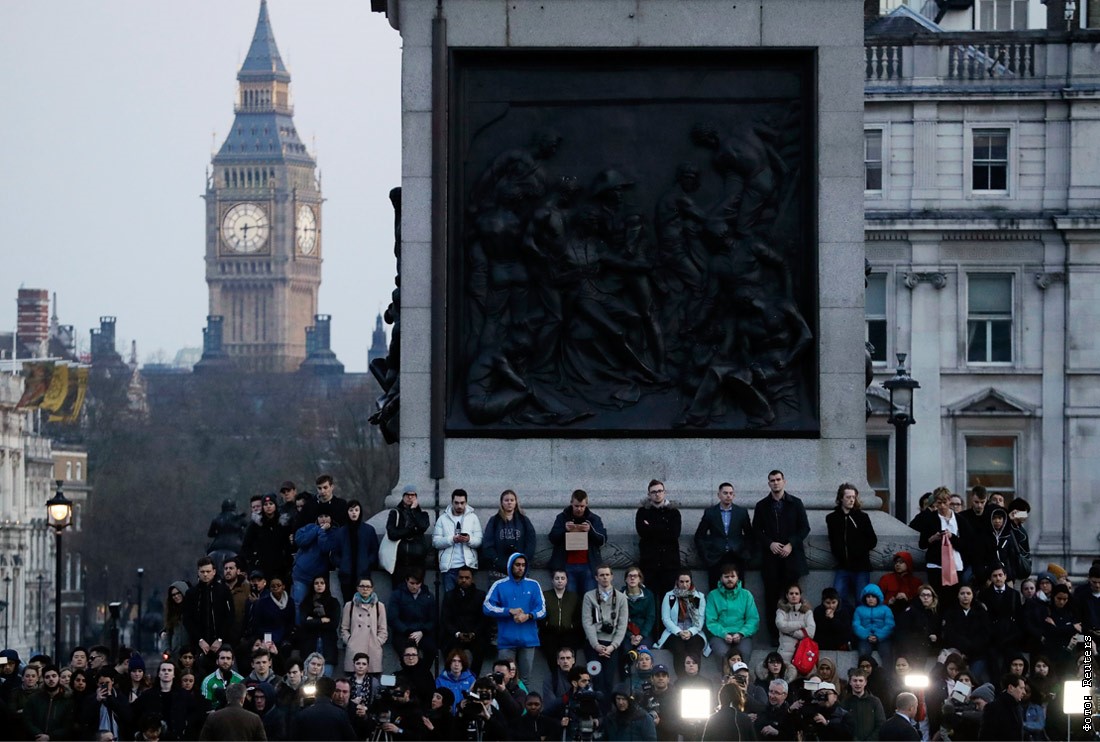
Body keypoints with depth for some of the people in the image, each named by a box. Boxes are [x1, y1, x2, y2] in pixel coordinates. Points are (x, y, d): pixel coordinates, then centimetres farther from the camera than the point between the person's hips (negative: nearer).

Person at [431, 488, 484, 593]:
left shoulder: (473, 517, 10)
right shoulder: (443, 519, 9)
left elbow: (479, 541, 0)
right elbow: (435, 542, -1)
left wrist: (469, 539, -20)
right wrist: (452, 540, -16)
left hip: (467, 565, 0)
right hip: (448, 566, 0)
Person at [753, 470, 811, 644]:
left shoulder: (795, 504, 8)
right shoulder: (762, 506, 11)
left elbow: (805, 528, 6)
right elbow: (756, 530, 10)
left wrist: (791, 545, -8)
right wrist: (770, 544, -7)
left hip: (791, 556, -1)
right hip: (770, 557, 1)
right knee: (772, 596, -2)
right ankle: (774, 635, 0)